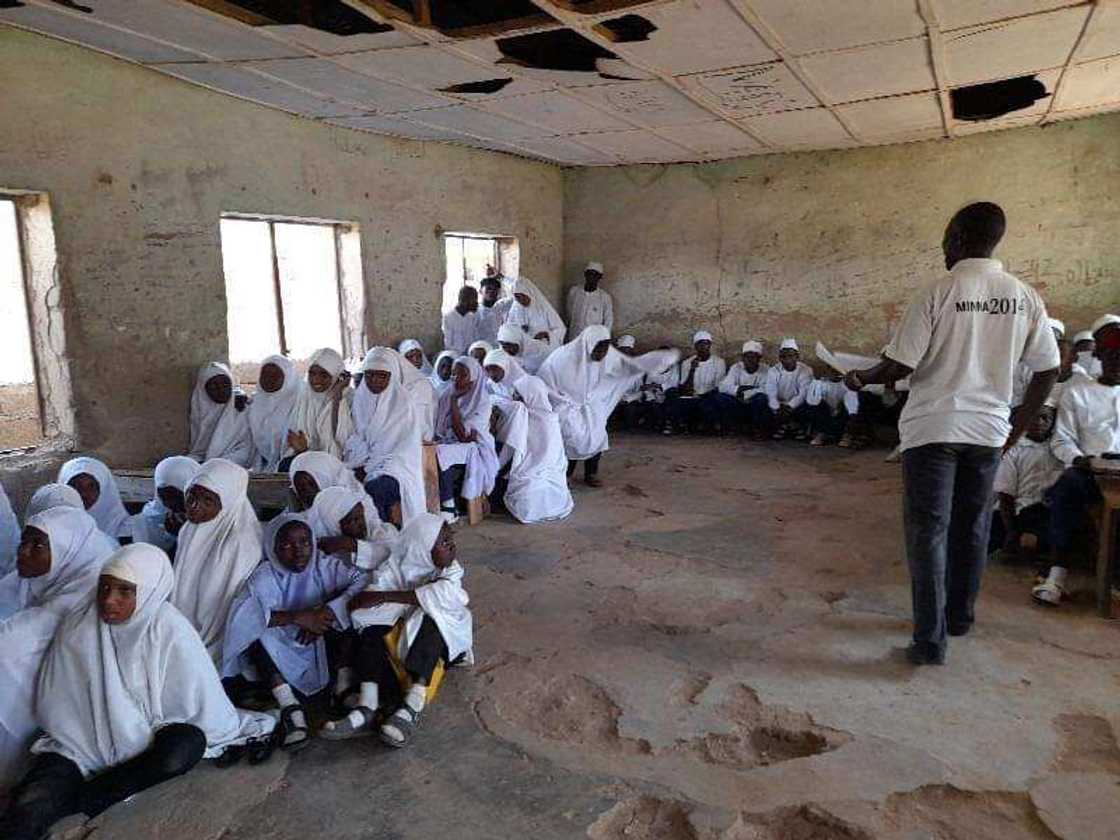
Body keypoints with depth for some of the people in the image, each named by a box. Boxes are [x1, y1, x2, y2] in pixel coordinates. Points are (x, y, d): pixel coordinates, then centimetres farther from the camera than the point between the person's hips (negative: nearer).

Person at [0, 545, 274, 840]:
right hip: (81, 739, 0)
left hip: (147, 736, 1)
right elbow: (55, 701, 5)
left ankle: (74, 800, -19)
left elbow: (198, 701, -7)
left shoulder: (171, 630, -16)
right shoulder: (76, 626, -8)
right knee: (28, 810, -31)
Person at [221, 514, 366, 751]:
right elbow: (241, 612, -29)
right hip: (283, 654, -1)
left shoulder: (325, 566, -7)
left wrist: (327, 612, -34)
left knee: (341, 611, -22)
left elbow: (363, 580, -22)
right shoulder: (265, 576, -11)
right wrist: (297, 618, -37)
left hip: (324, 649, 1)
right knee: (256, 631, -28)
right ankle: (290, 707, -34)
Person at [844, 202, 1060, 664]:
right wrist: (1018, 428, 16)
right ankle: (960, 615, 35)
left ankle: (931, 640, 0)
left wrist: (861, 379, 6)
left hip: (932, 428, -4)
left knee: (929, 530, 1)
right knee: (971, 527, 18)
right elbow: (1047, 371, 5)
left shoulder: (937, 293, -11)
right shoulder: (1025, 297, 2)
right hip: (988, 430, 5)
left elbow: (900, 366, -13)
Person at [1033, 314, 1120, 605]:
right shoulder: (1078, 390, 14)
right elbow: (1062, 439, 7)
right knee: (1067, 483, -35)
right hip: (1089, 470, -1)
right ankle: (1058, 573, -38)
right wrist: (1078, 459, -15)